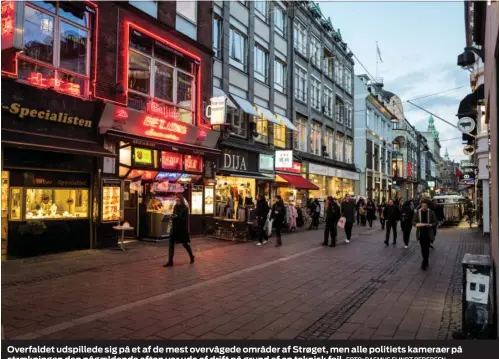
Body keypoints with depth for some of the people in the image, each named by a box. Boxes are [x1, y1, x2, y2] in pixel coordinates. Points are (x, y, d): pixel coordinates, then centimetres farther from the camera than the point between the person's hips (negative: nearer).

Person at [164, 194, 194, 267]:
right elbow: (173, 216, 14)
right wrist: (173, 216, -8)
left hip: (182, 229, -5)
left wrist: (177, 217, -20)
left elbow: (185, 219, -14)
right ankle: (170, 261, 0)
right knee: (171, 244, -2)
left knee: (185, 243, 7)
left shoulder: (185, 208, -9)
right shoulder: (175, 207, 8)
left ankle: (192, 256, 30)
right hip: (174, 228, 5)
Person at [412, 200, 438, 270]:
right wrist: (416, 224, -17)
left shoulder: (431, 213, -2)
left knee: (426, 248, -4)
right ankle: (426, 262, 26)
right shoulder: (417, 213, 2)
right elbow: (413, 222, 6)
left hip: (428, 233, -2)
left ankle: (424, 263, 3)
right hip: (420, 233, 2)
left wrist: (430, 225, -19)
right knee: (423, 248, 9)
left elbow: (436, 222, 1)